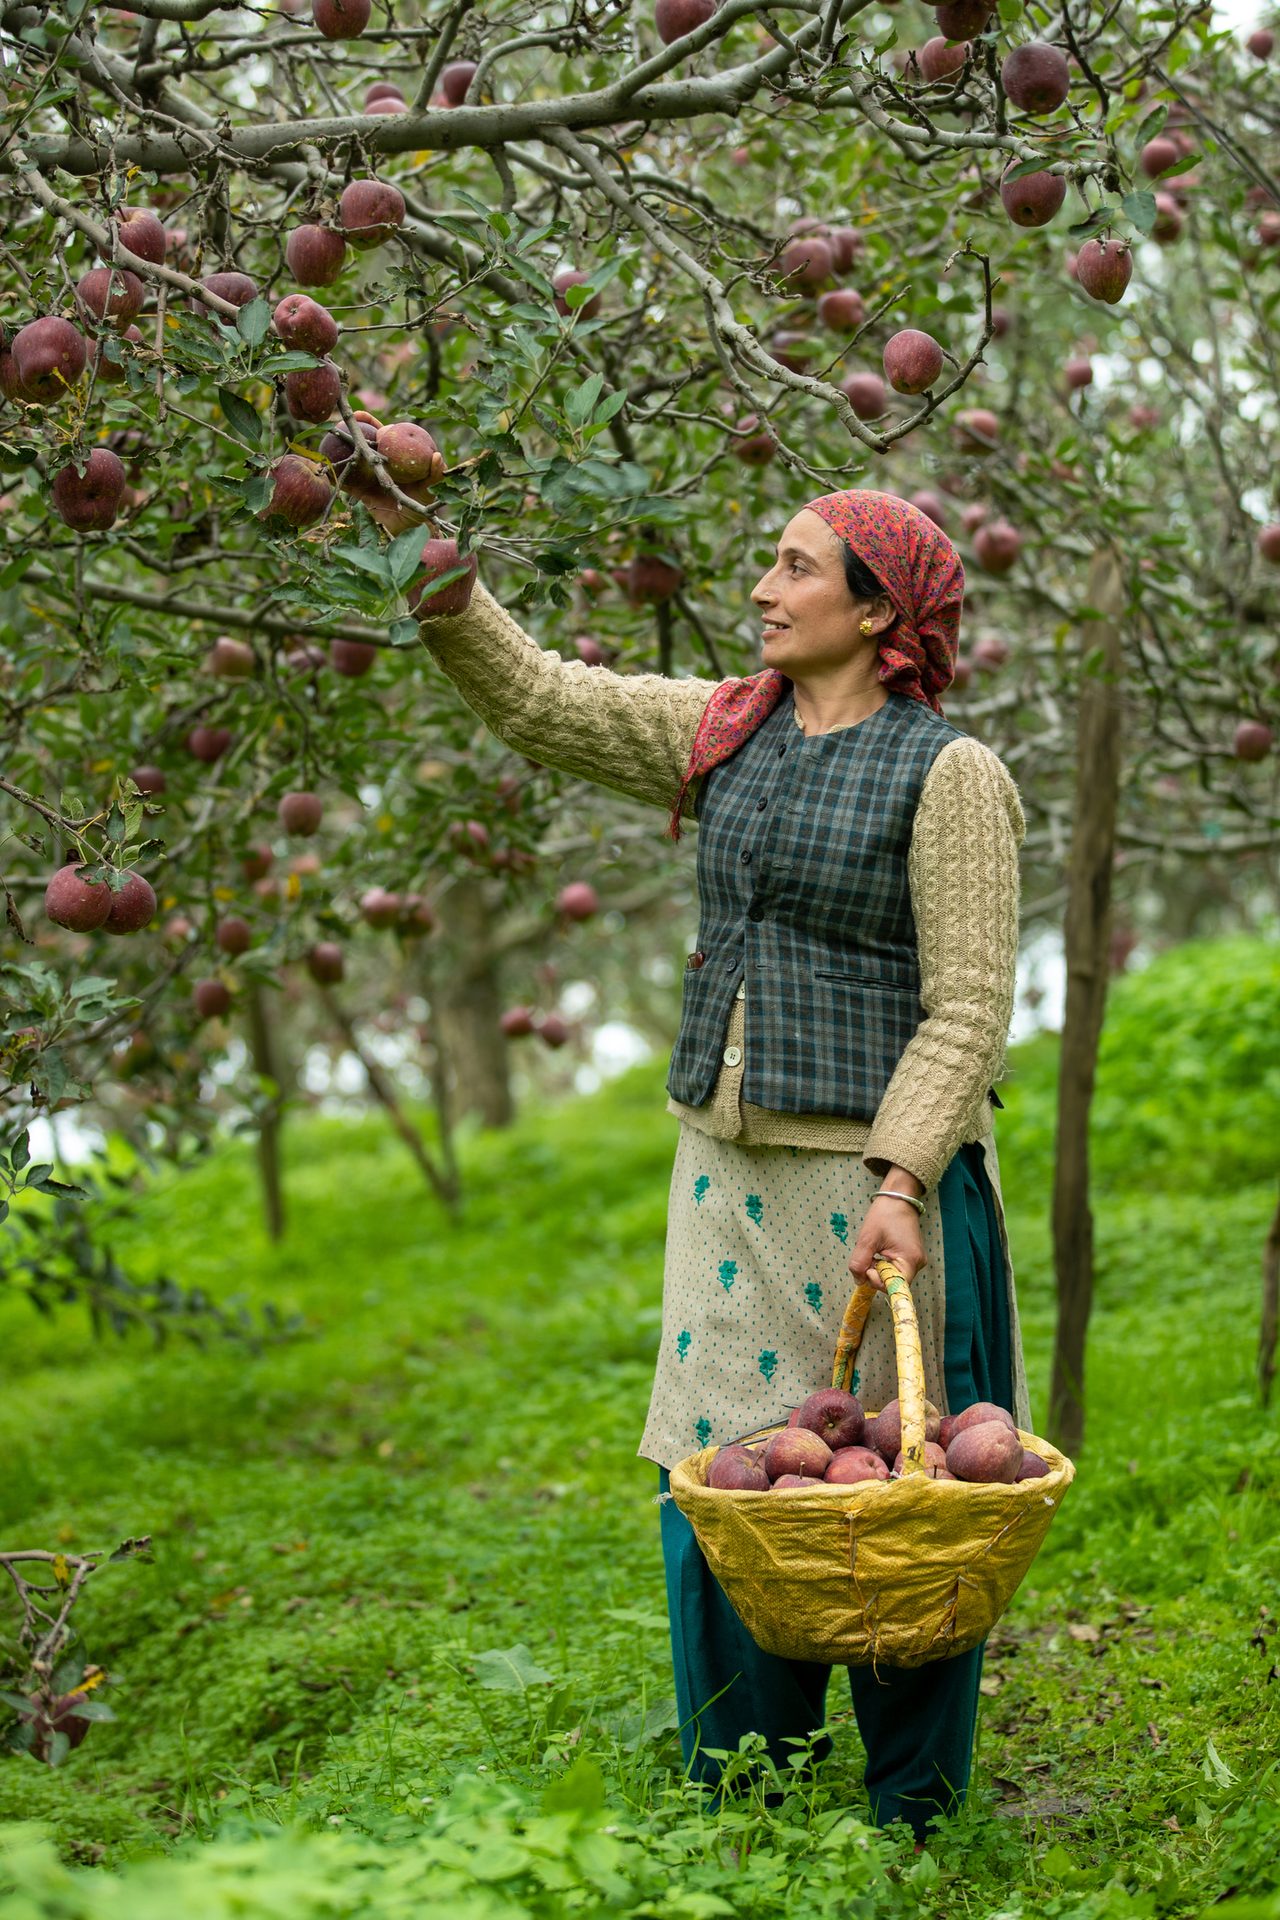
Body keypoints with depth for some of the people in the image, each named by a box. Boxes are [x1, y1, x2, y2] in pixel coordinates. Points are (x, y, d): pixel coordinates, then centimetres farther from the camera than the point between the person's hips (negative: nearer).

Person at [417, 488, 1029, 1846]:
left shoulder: (948, 774, -8)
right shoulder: (726, 735, 10)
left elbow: (968, 1014, -12)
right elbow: (538, 701, 11)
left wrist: (899, 1184, -21)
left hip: (877, 1179, -6)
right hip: (728, 1172, 6)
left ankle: (914, 1831, 20)